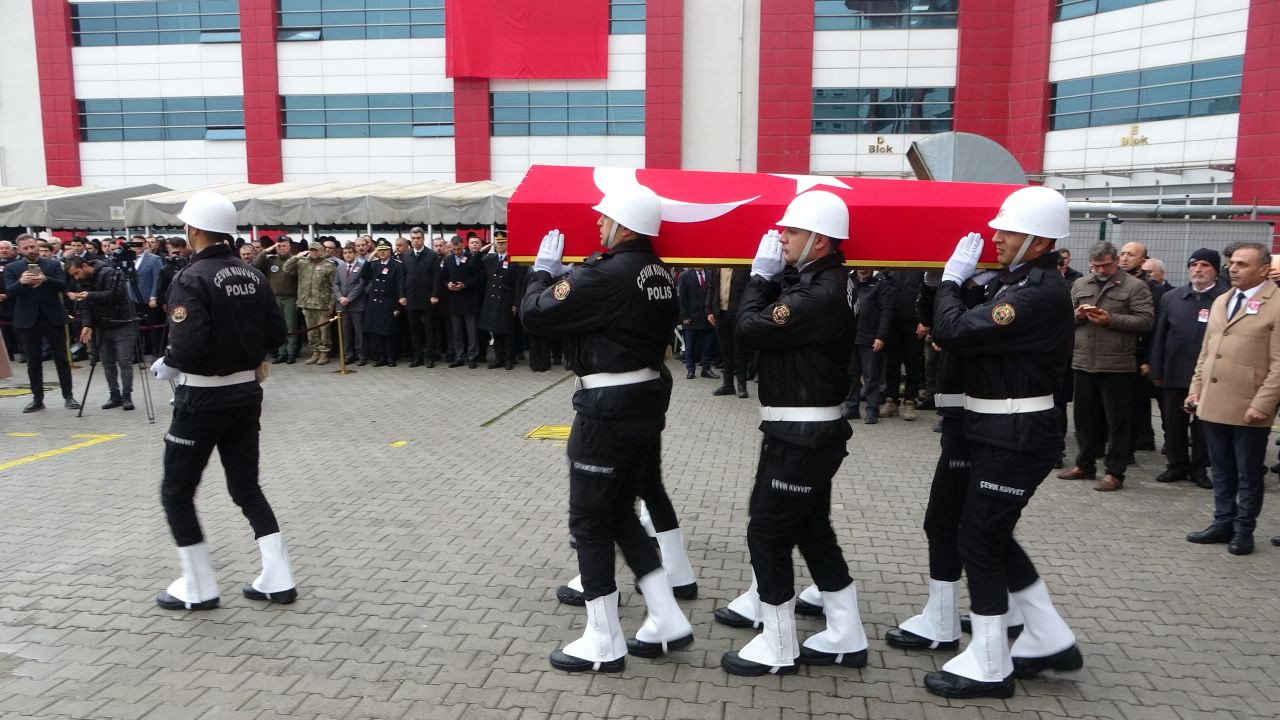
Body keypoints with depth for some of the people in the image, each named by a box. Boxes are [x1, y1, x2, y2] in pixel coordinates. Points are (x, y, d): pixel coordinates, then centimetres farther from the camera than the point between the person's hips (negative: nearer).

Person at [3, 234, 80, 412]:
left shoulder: (54, 264, 4)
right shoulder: (11, 268, 4)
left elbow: (63, 286, -9)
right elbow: (9, 292, -7)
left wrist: (45, 280, -28)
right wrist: (21, 282, -28)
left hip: (53, 318, -1)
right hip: (28, 320, 1)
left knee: (61, 359, 2)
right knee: (33, 361, 6)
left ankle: (68, 397, 6)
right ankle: (37, 399, 12)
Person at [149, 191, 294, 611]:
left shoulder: (191, 278, -16)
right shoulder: (252, 276, 4)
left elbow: (187, 347, -25)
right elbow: (276, 334, 8)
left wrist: (164, 368, -6)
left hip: (202, 398, -6)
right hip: (246, 392, 7)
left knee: (176, 492, 11)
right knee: (247, 487, 16)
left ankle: (199, 589, 16)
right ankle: (277, 580, 14)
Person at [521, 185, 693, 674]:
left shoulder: (608, 274, -19)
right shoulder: (659, 273, 7)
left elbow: (534, 314, -15)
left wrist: (544, 268, 1)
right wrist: (566, 274, 8)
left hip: (607, 408, -9)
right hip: (648, 397, 9)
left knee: (590, 523, 4)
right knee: (620, 514, 20)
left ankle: (604, 643, 14)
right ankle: (666, 621, 22)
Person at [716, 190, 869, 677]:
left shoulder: (821, 294, -23)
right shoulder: (810, 282, 11)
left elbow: (750, 330, -23)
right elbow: (764, 326, 8)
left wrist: (761, 276, -10)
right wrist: (769, 278, -2)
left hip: (801, 435, -10)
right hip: (802, 430, 10)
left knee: (768, 530, 0)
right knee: (810, 528, 18)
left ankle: (778, 648, 14)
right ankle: (846, 637, 29)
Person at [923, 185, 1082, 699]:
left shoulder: (1040, 293, -21)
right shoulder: (1017, 280, 12)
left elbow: (955, 332, -28)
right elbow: (975, 332, 12)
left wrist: (951, 278, -13)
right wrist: (959, 282, -3)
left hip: (1015, 437, -10)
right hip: (1000, 430, 10)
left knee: (979, 540, -2)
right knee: (993, 535, 17)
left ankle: (987, 667, 11)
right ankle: (1050, 640, 31)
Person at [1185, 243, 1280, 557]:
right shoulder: (1221, 301, 14)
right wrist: (1196, 389, 12)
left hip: (1248, 409, -6)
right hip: (1213, 404, 6)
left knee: (1248, 475, 7)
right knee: (1221, 471, 15)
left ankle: (1243, 530, 18)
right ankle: (1223, 523, 25)